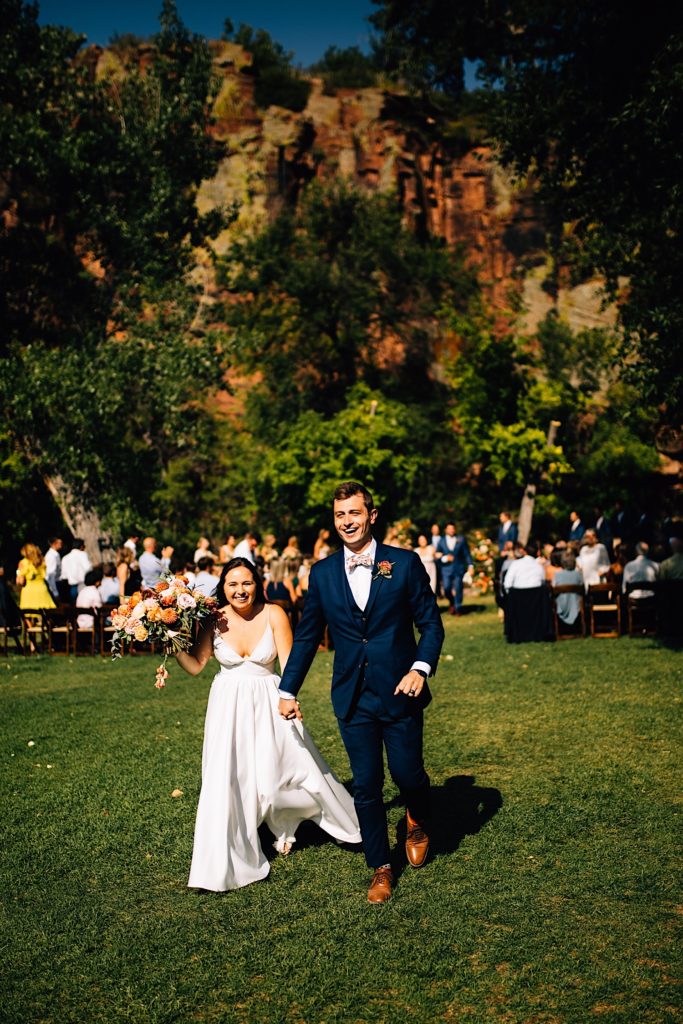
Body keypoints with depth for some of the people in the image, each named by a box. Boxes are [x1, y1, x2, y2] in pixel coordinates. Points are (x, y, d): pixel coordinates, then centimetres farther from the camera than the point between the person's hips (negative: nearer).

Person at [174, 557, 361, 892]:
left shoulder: (273, 615, -12)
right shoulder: (215, 620, -7)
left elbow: (288, 664, -14)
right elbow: (195, 666, -1)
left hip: (268, 703, -1)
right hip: (228, 706, 1)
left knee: (298, 765, 3)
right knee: (226, 781, 0)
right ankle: (222, 864, 16)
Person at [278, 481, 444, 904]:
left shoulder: (405, 563, -4)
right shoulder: (323, 573, 3)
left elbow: (431, 624, -1)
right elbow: (307, 636, 11)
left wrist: (421, 667, -17)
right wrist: (288, 690, 12)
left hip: (400, 693, -2)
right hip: (352, 697, 2)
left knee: (408, 773, 3)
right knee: (366, 785, 6)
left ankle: (418, 822, 39)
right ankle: (381, 868, 24)